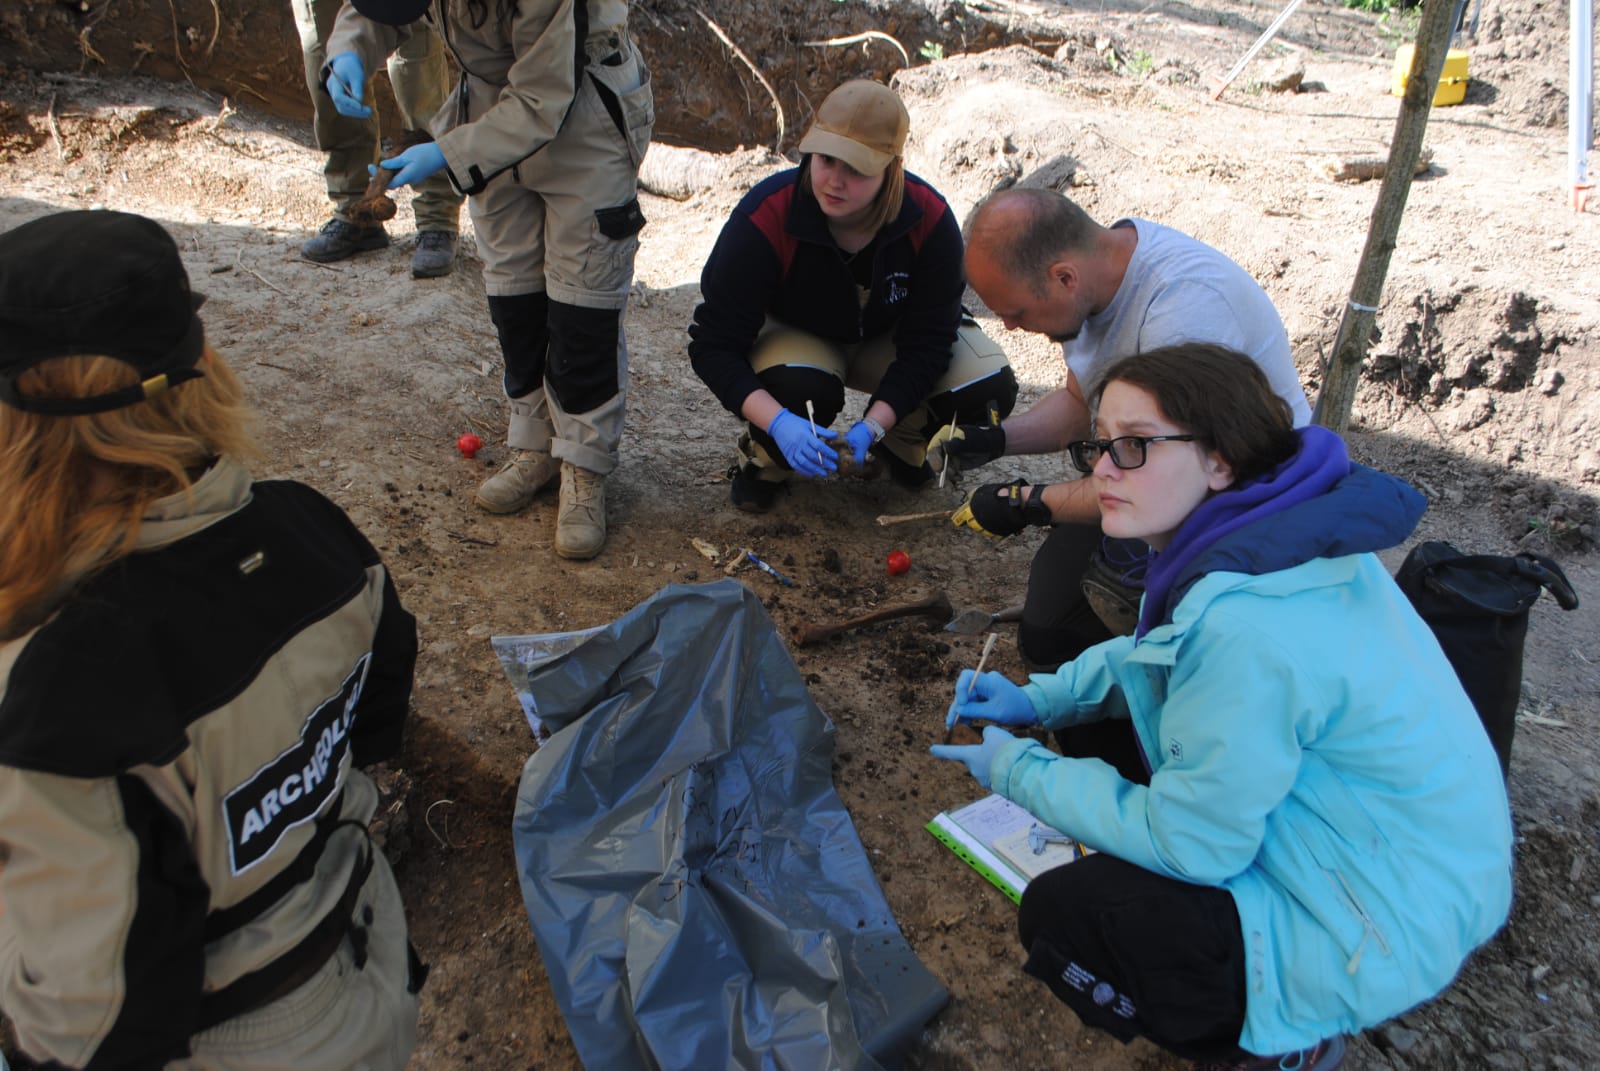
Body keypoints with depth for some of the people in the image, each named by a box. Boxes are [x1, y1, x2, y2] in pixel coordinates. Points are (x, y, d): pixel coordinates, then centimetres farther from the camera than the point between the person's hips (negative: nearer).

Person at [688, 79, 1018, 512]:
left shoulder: (929, 219, -26)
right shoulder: (765, 218, -32)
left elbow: (927, 342, -22)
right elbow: (714, 343, -30)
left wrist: (872, 425, -36)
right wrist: (779, 423, -45)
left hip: (887, 338, 3)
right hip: (792, 336, -2)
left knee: (989, 389, -20)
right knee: (802, 389, -39)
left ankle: (899, 443, 11)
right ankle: (764, 458, -2)